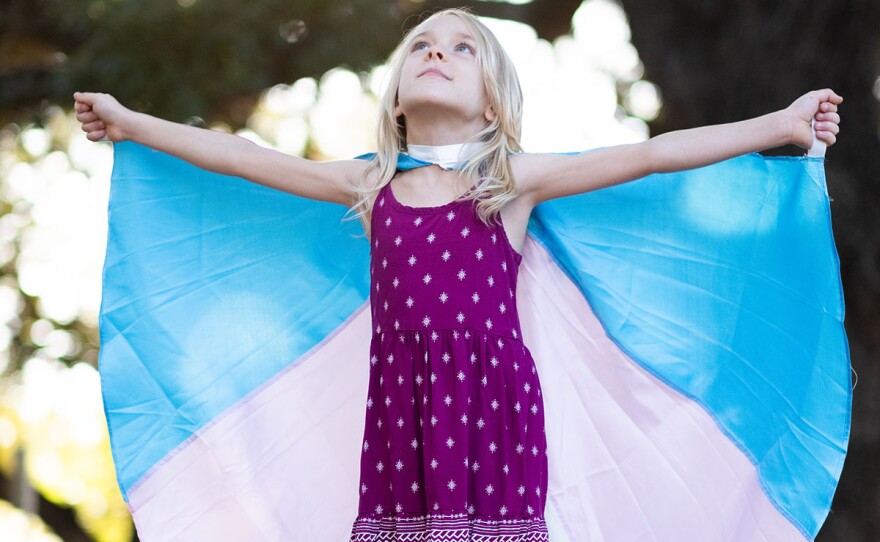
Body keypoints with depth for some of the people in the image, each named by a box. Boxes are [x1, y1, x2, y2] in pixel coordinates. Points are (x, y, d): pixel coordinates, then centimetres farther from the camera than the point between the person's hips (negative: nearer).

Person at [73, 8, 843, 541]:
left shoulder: (513, 180, 7)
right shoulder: (371, 186, 15)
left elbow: (649, 155, 3)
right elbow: (245, 157, 19)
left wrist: (781, 126, 0)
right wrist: (129, 124, 23)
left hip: (492, 402, -2)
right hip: (402, 411, 2)